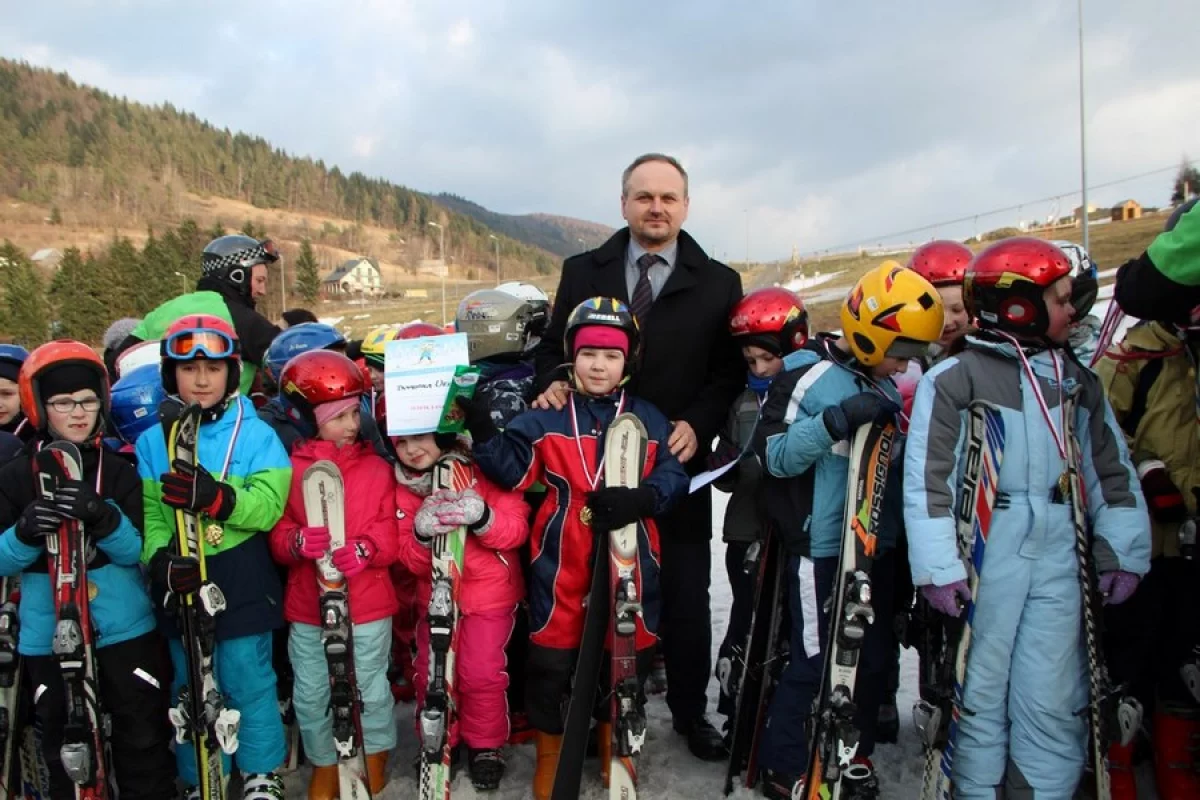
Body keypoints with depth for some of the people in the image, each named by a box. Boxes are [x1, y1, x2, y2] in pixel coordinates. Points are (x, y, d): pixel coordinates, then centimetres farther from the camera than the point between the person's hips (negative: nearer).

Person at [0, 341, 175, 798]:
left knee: (143, 740, 7)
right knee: (65, 748, 13)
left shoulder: (120, 472, 0)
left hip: (126, 630, 0)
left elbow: (137, 551, -7)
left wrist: (103, 519, -26)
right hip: (49, 637, 1)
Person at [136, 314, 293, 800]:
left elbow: (268, 505, -14)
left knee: (248, 681, 5)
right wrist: (159, 558, -22)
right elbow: (148, 512, -5)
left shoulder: (256, 434, -5)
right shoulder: (151, 442, 2)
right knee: (189, 688, 16)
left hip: (241, 583, -2)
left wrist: (217, 498, -31)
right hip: (180, 584, 3)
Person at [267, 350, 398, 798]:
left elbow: (390, 537, -5)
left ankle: (375, 763, 37)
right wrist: (298, 542, -25)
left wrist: (364, 550, -25)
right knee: (311, 696, 14)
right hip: (307, 607, 1)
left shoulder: (377, 467, -2)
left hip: (368, 605, -1)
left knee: (371, 691, 12)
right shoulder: (290, 469, -2)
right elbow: (276, 534, -3)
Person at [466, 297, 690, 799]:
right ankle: (550, 752, 29)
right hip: (560, 565, -1)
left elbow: (674, 477, 0)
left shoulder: (649, 421, 7)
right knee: (550, 661, 7)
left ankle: (613, 742, 38)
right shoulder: (546, 418, 3)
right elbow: (511, 470, -4)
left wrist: (640, 499, -19)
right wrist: (483, 432, -20)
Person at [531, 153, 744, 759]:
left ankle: (690, 712, 28)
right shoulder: (582, 272, 7)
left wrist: (697, 425, -14)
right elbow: (553, 347, 11)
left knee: (686, 597, 9)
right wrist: (554, 382, -11)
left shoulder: (718, 284, 3)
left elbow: (731, 373, 1)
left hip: (678, 465, 0)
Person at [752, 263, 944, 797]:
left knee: (874, 654, 15)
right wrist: (836, 421, -28)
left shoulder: (886, 387, 11)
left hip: (878, 547, 8)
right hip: (823, 548, -7)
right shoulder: (806, 374, -12)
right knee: (815, 660, -1)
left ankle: (855, 753, 35)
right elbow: (771, 456, -18)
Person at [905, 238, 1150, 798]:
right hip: (985, 556, -4)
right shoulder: (952, 379, -3)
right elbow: (926, 479, -7)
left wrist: (1123, 552, 8)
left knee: (1053, 704, 4)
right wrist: (938, 569, -13)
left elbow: (1110, 468, 15)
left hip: (1059, 557, 4)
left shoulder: (1075, 380, 13)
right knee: (983, 695, 5)